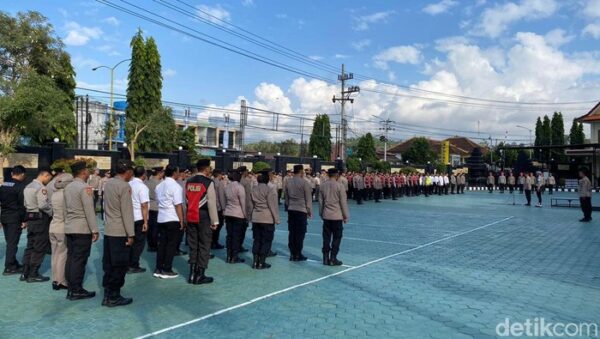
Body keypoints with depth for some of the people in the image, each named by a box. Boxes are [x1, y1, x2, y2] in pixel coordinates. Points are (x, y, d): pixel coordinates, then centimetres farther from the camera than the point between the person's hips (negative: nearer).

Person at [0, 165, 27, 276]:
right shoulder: (21, 186, -13)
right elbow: (22, 205, -16)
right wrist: (24, 220, -12)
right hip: (15, 218, -7)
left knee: (10, 242, 15)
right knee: (12, 243, -1)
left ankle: (14, 264, 25)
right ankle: (9, 267, 3)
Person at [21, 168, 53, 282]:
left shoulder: (28, 186, 14)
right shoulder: (40, 187, -15)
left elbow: (26, 203, 15)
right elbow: (43, 205, -22)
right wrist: (51, 212, -7)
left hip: (30, 218, 9)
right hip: (40, 218, -9)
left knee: (30, 246, 14)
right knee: (40, 248, -1)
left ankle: (25, 273, 18)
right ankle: (33, 274, 4)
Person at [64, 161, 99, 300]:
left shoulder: (67, 187, 11)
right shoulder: (85, 188, -14)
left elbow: (67, 207, 13)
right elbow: (89, 211, -17)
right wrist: (94, 230, -15)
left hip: (69, 228, 8)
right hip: (82, 229, -8)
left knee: (70, 258, 11)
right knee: (79, 260, -3)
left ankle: (71, 288, 17)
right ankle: (76, 290, 1)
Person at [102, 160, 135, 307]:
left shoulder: (108, 183, 9)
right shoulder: (124, 186, -16)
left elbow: (107, 205, 14)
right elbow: (127, 212, -17)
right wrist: (131, 234, -14)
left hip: (108, 230, 8)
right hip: (120, 232, -8)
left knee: (109, 264, 14)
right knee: (120, 266, 2)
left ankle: (107, 295, 21)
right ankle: (114, 297, 9)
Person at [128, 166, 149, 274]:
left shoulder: (129, 184, 4)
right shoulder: (142, 187, -16)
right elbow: (144, 206, -19)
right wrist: (145, 221, -16)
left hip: (130, 217, 7)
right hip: (139, 218, -7)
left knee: (131, 241, 17)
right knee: (139, 242, 5)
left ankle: (127, 264, 23)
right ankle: (133, 266, 9)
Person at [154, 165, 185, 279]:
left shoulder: (159, 186, 11)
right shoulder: (175, 186, -14)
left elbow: (158, 201, 16)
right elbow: (178, 205, -16)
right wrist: (182, 221, -12)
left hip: (161, 218, 7)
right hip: (173, 219, -7)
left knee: (162, 243, 12)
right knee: (171, 244, 1)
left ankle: (158, 269, 16)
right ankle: (167, 270, 5)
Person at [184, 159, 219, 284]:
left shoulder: (188, 182, 9)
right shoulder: (208, 182, -11)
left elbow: (186, 200, 10)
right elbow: (211, 203, -13)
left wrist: (187, 217, 14)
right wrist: (215, 221, -8)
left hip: (191, 217, 6)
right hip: (204, 218, -6)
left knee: (193, 245, 14)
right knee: (204, 246, 4)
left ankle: (192, 274, 20)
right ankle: (199, 275, 8)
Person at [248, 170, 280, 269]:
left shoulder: (253, 190, 7)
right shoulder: (270, 190, -13)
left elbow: (251, 205, 12)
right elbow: (273, 206, -12)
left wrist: (251, 217, 19)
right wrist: (276, 218, -6)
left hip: (255, 218, 6)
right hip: (267, 219, -6)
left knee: (257, 240, 14)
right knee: (266, 241, 4)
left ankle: (255, 261, 17)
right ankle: (261, 263, 6)